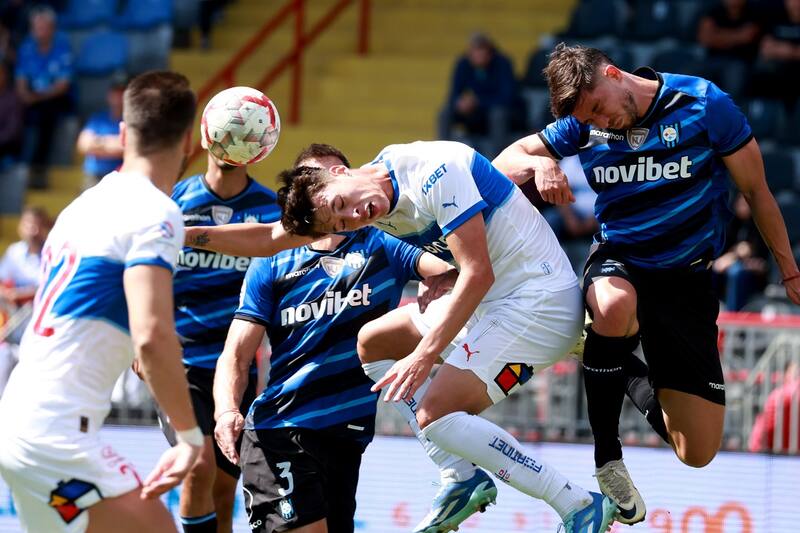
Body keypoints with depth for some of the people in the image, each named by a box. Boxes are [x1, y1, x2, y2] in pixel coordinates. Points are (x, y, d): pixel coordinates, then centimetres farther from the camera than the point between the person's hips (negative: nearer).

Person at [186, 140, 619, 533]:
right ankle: (462, 479, 10)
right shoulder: (376, 207, 3)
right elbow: (270, 240, 12)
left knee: (435, 416, -17)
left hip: (540, 299, -10)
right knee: (373, 343, 15)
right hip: (492, 298, 10)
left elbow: (478, 273, -26)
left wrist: (424, 355, -29)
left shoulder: (433, 172, -22)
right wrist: (191, 236, 3)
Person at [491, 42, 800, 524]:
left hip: (687, 281, 0)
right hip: (618, 261, 0)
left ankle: (637, 382, 30)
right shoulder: (584, 125, -4)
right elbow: (504, 162, 2)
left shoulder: (705, 104, -13)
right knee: (614, 304, -43)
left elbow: (756, 190, -2)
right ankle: (607, 455, -22)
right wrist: (538, 163, -22)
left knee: (698, 452, -4)